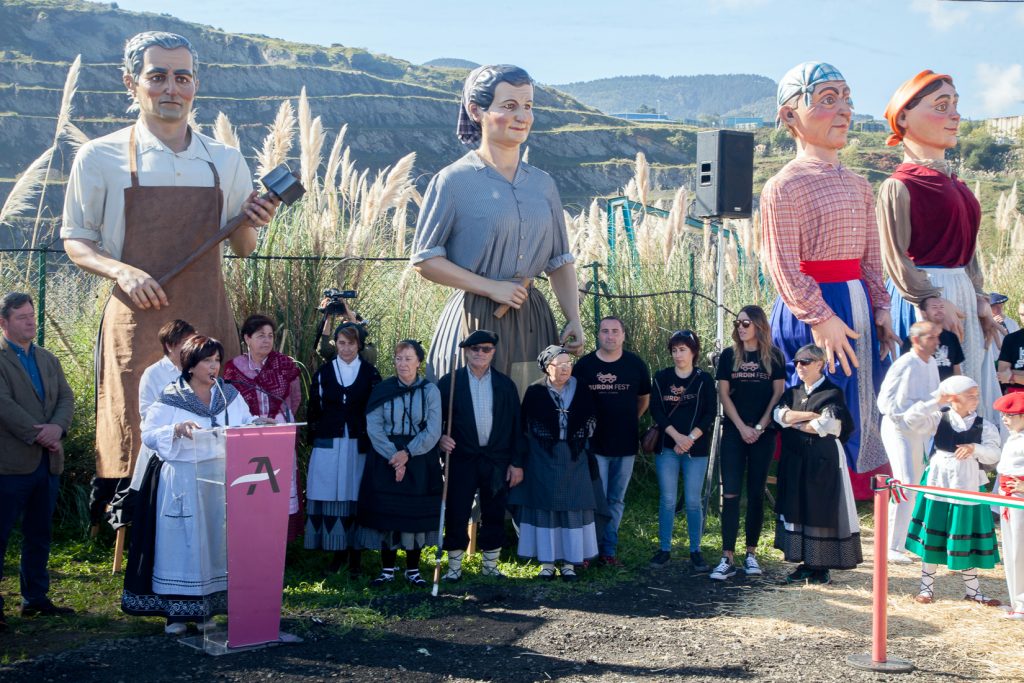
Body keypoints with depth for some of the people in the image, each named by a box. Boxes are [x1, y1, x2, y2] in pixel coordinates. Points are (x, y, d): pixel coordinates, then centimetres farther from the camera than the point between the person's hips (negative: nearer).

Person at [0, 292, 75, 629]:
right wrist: (39, 435, -17)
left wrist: (57, 428, -12)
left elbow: (67, 398, 8)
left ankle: (35, 598, 22)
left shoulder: (48, 359, 16)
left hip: (48, 462, 7)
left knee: (39, 535, 14)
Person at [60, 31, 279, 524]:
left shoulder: (226, 162, 10)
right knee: (135, 435, -4)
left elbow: (242, 248, 17)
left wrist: (250, 223, -6)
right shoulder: (99, 158, 2)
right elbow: (75, 241, 5)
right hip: (137, 321, -3)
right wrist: (123, 272, -13)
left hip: (208, 319, 3)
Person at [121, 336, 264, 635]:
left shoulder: (229, 395, 10)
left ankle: (208, 608, 13)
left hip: (220, 480, 4)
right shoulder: (171, 398, -2)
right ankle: (177, 611, 4)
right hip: (181, 482, -4)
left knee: (216, 540, 4)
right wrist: (176, 429, -23)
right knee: (181, 542, -3)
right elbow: (148, 434, -8)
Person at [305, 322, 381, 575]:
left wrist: (371, 440, -4)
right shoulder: (323, 373, 7)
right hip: (329, 445, 1)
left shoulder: (370, 373, 4)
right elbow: (314, 409, 9)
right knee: (331, 497, -1)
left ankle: (355, 557, 7)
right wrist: (317, 437, 3)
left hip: (360, 446, -1)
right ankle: (338, 552, 9)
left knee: (356, 498, 0)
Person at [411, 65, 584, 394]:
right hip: (474, 321, -5)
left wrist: (574, 320, 2)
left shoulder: (542, 184, 10)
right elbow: (424, 260, -6)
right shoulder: (453, 181, -5)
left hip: (532, 322, 5)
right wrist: (490, 287, -12)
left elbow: (560, 261, 15)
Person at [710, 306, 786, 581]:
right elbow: (724, 394, 1)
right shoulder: (728, 356, 4)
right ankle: (728, 558, -7)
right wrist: (742, 427, -8)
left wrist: (759, 427, -8)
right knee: (730, 493, -6)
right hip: (734, 432, 0)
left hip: (763, 433, 0)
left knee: (756, 493, 4)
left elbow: (778, 394, 0)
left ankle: (751, 554, 11)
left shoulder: (774, 356, 2)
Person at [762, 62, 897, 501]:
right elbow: (785, 268, -15)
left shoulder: (859, 187, 13)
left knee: (860, 410, 10)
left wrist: (880, 310, 6)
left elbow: (871, 259, 16)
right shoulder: (785, 187, -11)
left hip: (858, 306, 8)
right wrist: (822, 318, -19)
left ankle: (854, 491, 20)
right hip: (811, 309, -8)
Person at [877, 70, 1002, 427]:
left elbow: (968, 247, 18)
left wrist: (980, 300, 12)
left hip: (963, 294, 8)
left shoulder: (953, 183, 14)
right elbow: (895, 257, -15)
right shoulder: (899, 186, -11)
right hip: (924, 292, -8)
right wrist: (933, 302, -19)